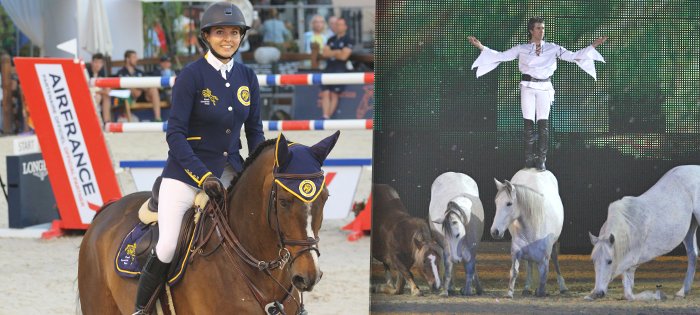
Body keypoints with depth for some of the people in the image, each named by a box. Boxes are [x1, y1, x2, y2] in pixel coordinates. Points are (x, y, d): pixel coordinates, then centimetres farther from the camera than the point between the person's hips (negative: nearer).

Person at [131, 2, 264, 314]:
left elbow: (255, 131, 13)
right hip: (186, 172, -5)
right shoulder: (191, 75, -11)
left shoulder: (247, 77, 6)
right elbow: (175, 134, -13)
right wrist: (203, 176, -21)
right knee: (167, 247, -18)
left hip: (230, 171, 5)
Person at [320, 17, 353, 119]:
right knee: (325, 93, -7)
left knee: (334, 95, -5)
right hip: (329, 69, 5)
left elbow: (343, 56, -9)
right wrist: (337, 52, -6)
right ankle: (325, 116, -13)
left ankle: (329, 116, -5)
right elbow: (325, 53, 7)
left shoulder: (348, 41, 0)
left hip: (340, 70, -5)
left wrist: (331, 53, 3)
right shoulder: (331, 40, 18)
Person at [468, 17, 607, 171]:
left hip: (544, 88, 0)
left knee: (543, 124, -4)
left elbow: (572, 56, 6)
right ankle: (529, 158, 4)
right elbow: (501, 56, 8)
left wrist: (593, 46, -1)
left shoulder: (553, 48, 9)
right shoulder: (521, 49, 8)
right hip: (528, 87, 0)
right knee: (528, 123, -2)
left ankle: (541, 160, 0)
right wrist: (480, 46, 2)